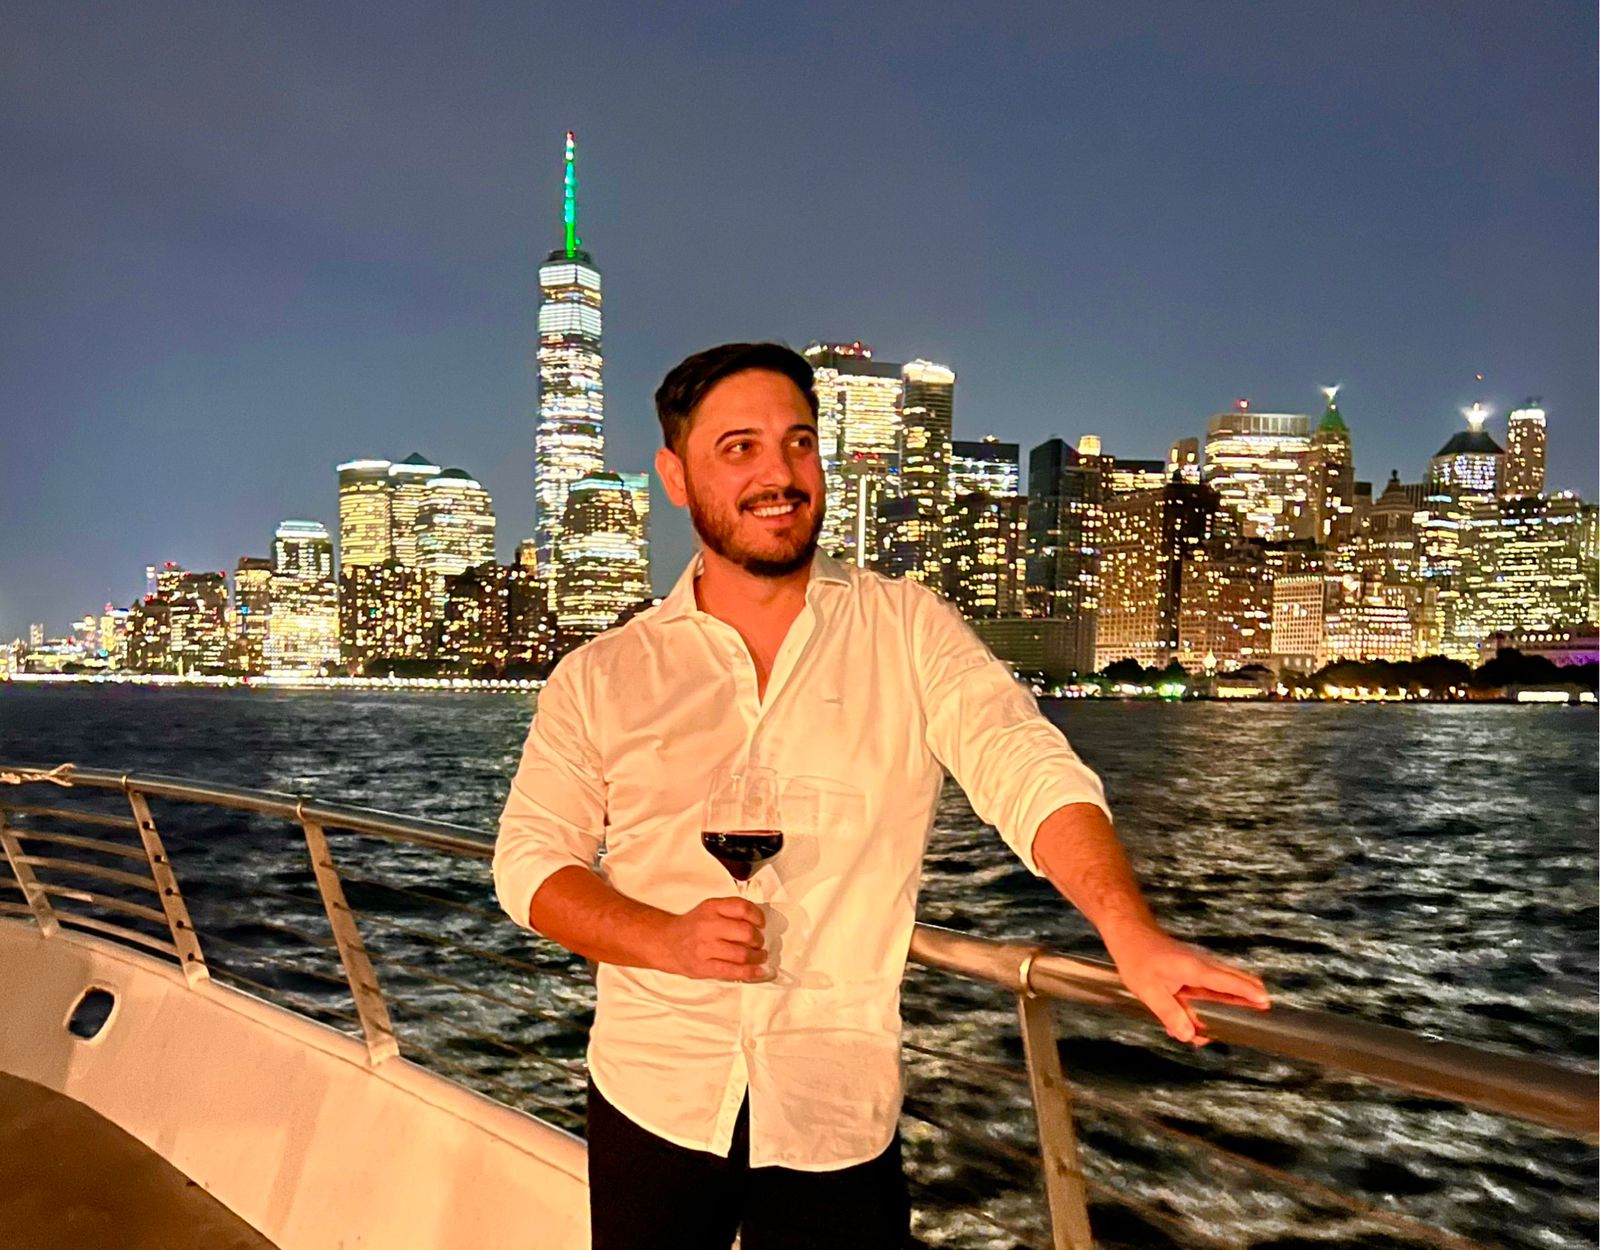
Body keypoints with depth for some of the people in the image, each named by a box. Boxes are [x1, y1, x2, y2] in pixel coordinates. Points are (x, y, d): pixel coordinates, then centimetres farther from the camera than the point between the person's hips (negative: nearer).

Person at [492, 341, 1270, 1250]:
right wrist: (667, 939, -16)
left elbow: (1026, 770, -15)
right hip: (652, 1106, 2)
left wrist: (1133, 934, -31)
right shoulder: (601, 678, 1)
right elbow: (530, 857, 1)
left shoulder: (910, 630, -3)